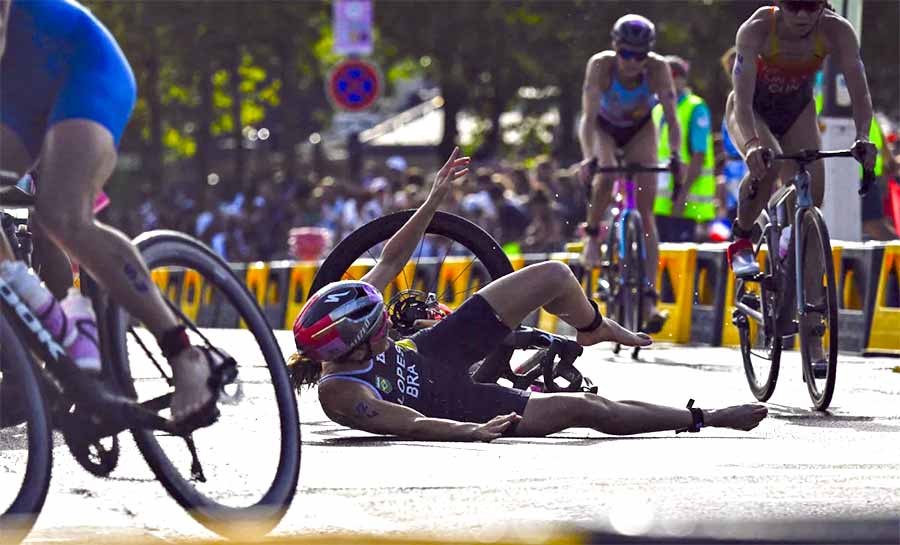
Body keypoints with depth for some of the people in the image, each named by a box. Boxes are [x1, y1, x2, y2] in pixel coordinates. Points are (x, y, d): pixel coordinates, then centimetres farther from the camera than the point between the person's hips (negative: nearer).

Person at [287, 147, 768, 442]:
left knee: (555, 275, -2)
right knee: (586, 408, -16)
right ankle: (703, 419, 2)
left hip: (435, 353, 7)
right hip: (456, 402, -7)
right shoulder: (341, 395, -35)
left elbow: (391, 260, -6)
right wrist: (473, 431, -46)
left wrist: (434, 199, -7)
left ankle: (595, 327, 35)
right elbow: (413, 425, -36)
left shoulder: (346, 315, -17)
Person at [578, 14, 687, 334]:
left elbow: (672, 118, -31)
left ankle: (650, 298, -16)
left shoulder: (658, 68, -31)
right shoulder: (601, 65, -33)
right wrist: (589, 158, -50)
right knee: (606, 174, -34)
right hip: (605, 127, -1)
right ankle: (592, 236, -4)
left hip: (640, 129, 1)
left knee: (646, 209, -11)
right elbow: (589, 117, -36)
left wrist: (675, 157, -46)